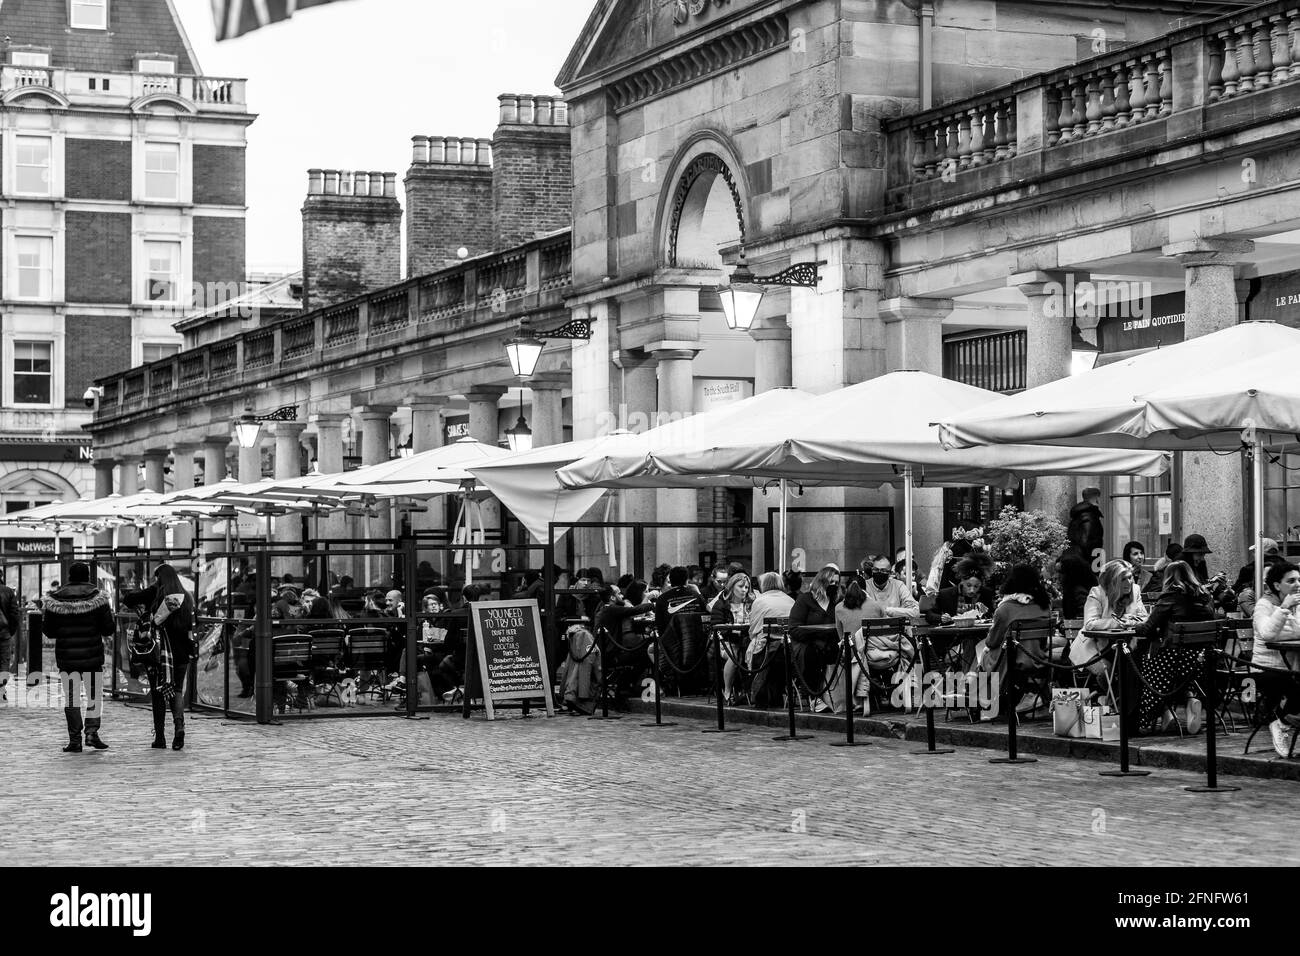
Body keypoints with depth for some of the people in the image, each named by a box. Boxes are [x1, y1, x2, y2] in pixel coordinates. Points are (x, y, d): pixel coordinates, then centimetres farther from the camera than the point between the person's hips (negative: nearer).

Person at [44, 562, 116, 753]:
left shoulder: (56, 600, -1)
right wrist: (111, 616, 15)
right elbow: (108, 629, -4)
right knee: (94, 695, 10)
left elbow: (49, 631, 3)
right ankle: (92, 732, -4)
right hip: (92, 655, -1)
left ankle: (75, 739, 4)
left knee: (71, 697, 6)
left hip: (65, 656, 1)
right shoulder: (97, 597, -5)